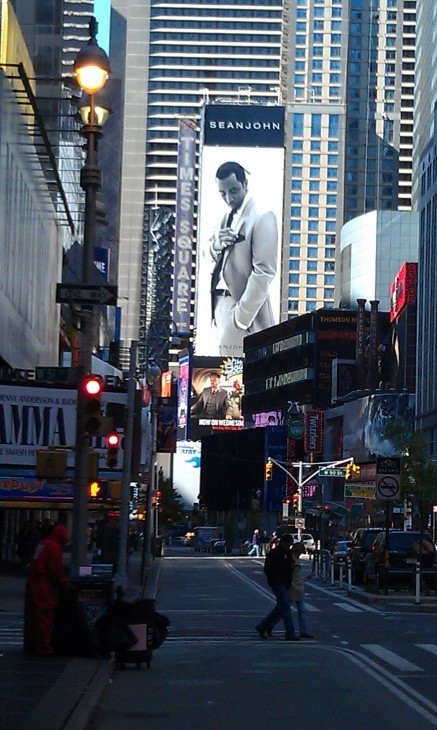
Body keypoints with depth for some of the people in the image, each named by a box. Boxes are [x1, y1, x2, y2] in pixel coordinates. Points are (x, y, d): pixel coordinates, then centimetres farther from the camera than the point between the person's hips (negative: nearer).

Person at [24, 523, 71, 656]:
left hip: (32, 585, 9)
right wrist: (64, 582, -2)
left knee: (31, 617, 13)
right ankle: (43, 648, -2)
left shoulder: (42, 544, 14)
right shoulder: (54, 547, -14)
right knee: (45, 618, -3)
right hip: (45, 589, -9)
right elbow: (56, 571, -17)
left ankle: (30, 646, 19)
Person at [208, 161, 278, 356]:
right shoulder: (227, 217, 16)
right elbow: (210, 256, 21)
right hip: (221, 302, 8)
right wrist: (216, 244, -4)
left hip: (242, 304, -8)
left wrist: (242, 316, -20)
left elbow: (263, 272, -15)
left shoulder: (262, 217, -9)